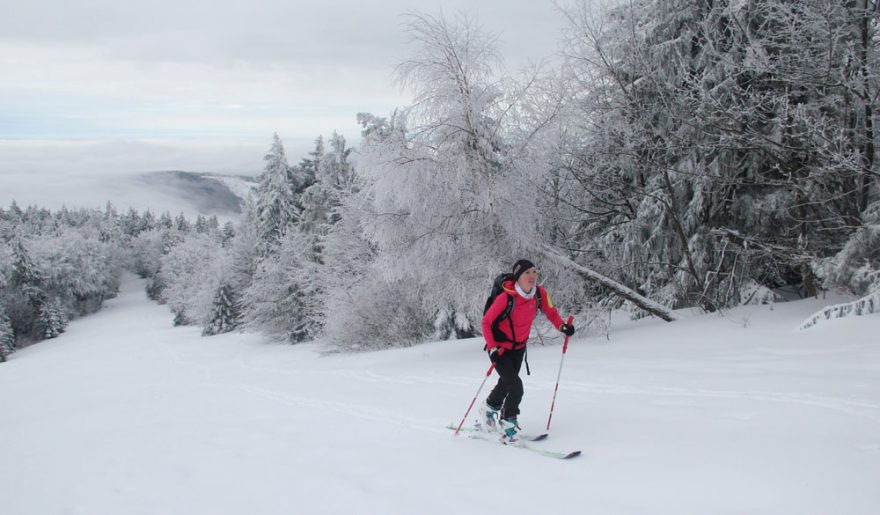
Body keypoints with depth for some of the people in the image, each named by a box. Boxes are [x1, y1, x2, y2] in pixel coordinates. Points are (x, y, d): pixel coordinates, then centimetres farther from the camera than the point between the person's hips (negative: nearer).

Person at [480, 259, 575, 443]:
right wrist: (492, 347, -25)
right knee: (516, 388, -17)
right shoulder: (506, 297, -29)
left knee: (506, 383, 24)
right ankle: (507, 425, 3)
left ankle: (489, 408, 52)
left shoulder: (540, 293, -15)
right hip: (500, 348, -6)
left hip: (519, 347, 6)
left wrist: (562, 326, -14)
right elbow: (486, 321, -19)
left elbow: (550, 311, 3)